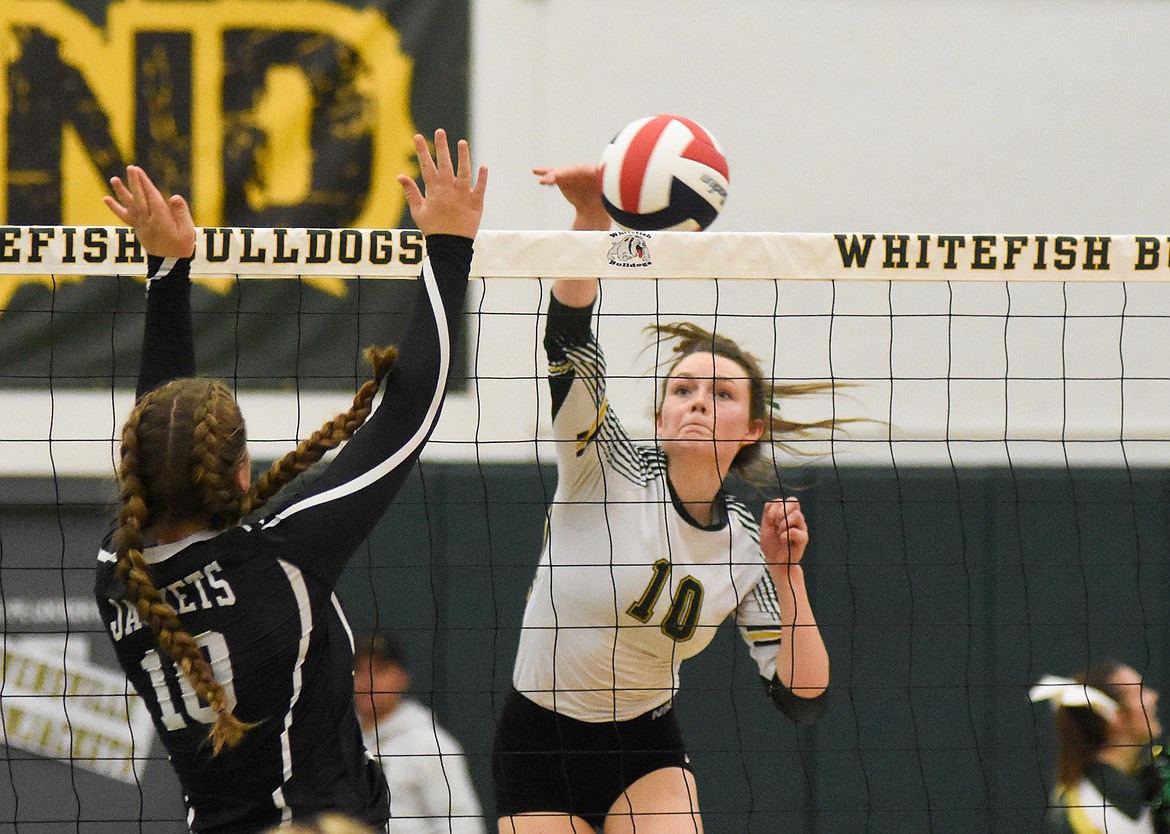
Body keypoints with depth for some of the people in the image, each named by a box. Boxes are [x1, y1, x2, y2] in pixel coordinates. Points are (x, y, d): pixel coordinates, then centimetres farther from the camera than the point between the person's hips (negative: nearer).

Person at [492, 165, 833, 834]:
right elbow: (568, 338, -28)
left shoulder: (745, 545, -4)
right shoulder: (610, 469, -12)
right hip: (539, 749, -2)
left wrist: (786, 572, -18)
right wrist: (592, 219, -44)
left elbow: (804, 697, -7)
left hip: (647, 753, 2)